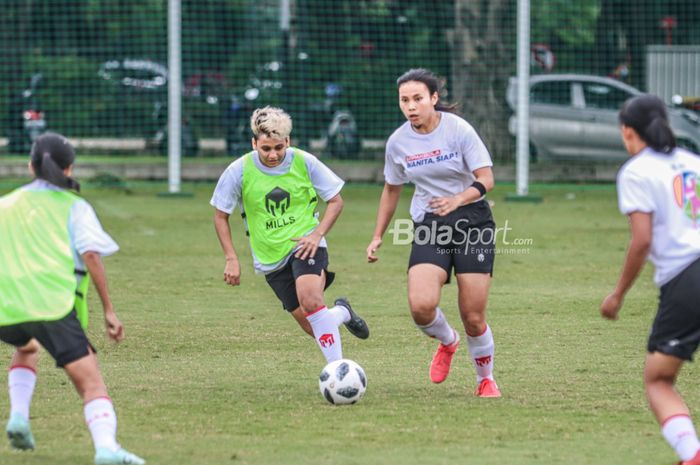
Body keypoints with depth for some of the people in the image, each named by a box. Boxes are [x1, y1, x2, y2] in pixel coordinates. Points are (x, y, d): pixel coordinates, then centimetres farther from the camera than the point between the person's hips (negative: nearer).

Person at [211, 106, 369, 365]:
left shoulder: (304, 163, -8)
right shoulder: (239, 171, -8)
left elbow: (336, 201, 2)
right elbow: (221, 215, 3)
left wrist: (318, 234, -13)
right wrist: (231, 259, -5)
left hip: (305, 244, -2)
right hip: (270, 257, 2)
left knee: (310, 300, -31)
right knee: (313, 329, 0)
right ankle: (342, 313, 35)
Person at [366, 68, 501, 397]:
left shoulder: (458, 129, -11)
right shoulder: (398, 142, 0)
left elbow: (486, 179, -12)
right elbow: (392, 189, 16)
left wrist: (457, 200, -30)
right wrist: (377, 237, 16)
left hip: (471, 220, -2)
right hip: (428, 226, 3)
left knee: (473, 317, -5)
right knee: (421, 305, -21)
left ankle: (486, 380, 21)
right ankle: (447, 342, 14)